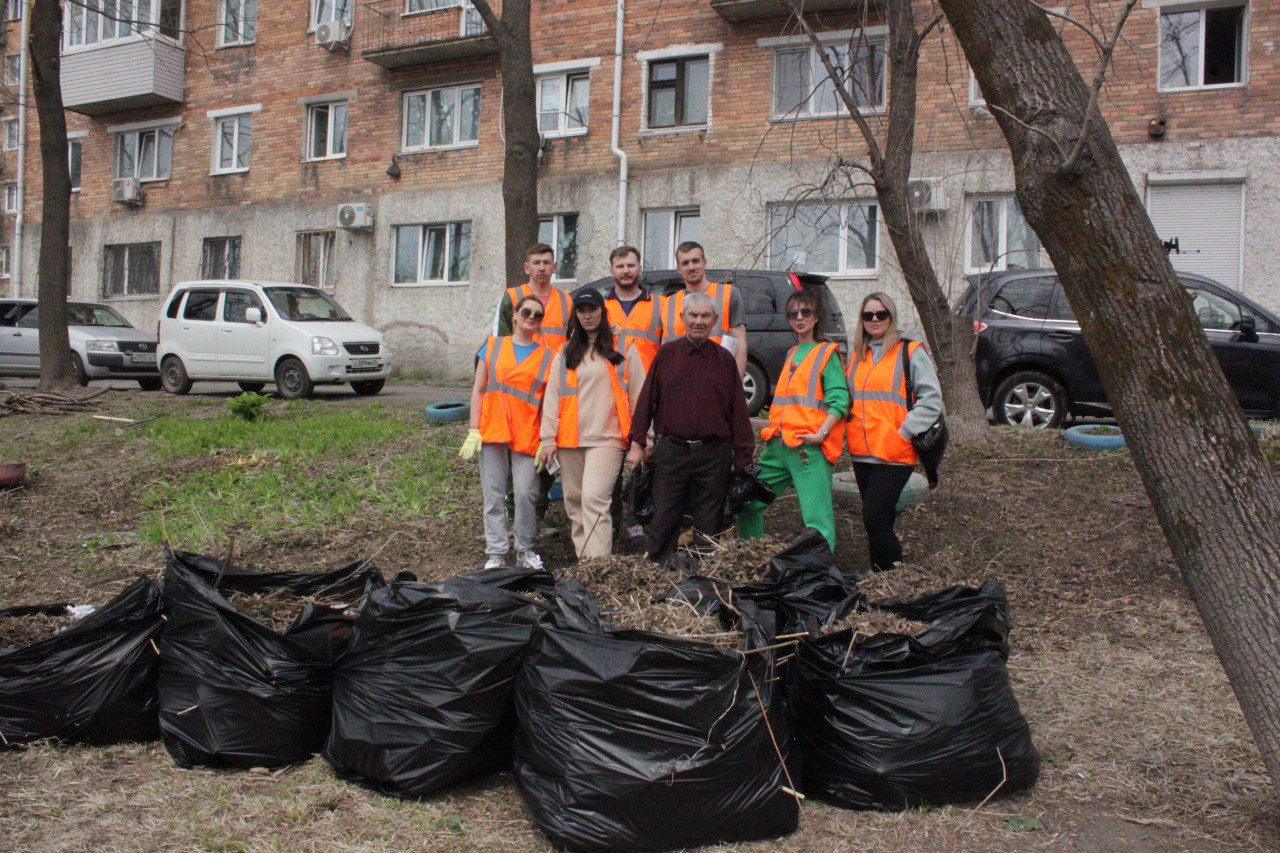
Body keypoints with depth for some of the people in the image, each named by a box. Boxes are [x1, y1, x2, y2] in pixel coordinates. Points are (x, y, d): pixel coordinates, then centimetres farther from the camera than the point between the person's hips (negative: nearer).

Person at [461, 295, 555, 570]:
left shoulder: (548, 357, 7)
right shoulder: (493, 347, 12)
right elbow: (478, 390, 10)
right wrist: (474, 430, 1)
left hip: (527, 436, -1)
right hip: (492, 433, 1)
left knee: (525, 495, -6)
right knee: (494, 496, 3)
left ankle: (524, 550, 11)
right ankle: (496, 553, 11)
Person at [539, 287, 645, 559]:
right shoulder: (566, 353, 16)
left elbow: (638, 394, 4)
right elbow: (553, 396, 12)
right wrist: (548, 438, 3)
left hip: (606, 437, -4)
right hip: (570, 439, 4)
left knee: (594, 499, -18)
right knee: (574, 503, 6)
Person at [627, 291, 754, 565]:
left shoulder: (724, 359, 5)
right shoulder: (666, 353, 5)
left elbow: (738, 409, 5)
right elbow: (647, 399, 7)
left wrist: (743, 457, 2)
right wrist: (638, 443, 2)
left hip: (714, 453, 0)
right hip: (671, 451, 0)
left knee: (709, 525, 6)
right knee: (663, 521, 3)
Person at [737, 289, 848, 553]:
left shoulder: (827, 353, 1)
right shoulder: (791, 354, 22)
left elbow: (839, 399, -9)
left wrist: (821, 433, -20)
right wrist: (773, 430, 16)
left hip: (809, 446, -7)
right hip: (778, 445, 7)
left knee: (816, 517, -11)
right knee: (748, 503, 11)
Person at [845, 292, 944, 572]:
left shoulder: (911, 352, -1)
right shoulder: (856, 355, 17)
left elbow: (932, 400, -6)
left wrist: (904, 433, -13)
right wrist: (850, 431, 12)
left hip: (894, 453, -6)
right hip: (861, 453, 6)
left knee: (874, 519, -13)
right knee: (876, 520, 11)